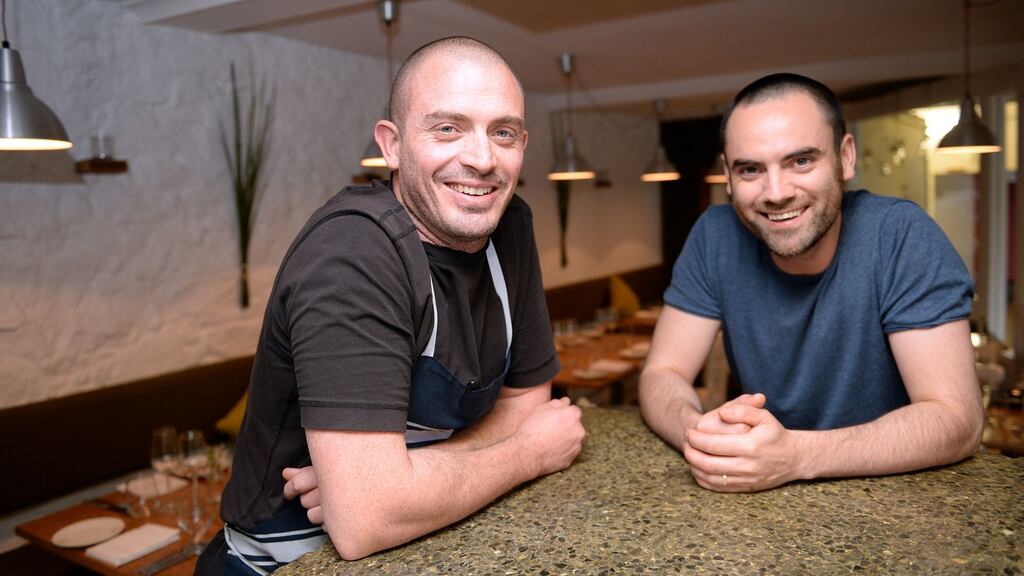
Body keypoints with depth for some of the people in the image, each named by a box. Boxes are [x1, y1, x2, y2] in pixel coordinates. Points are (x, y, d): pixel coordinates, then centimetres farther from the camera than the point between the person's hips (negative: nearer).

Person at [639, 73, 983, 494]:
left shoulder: (900, 234, -16)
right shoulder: (716, 237, -9)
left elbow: (958, 419, -20)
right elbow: (662, 374, -8)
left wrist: (795, 455, -34)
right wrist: (698, 431, -30)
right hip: (765, 495, 2)